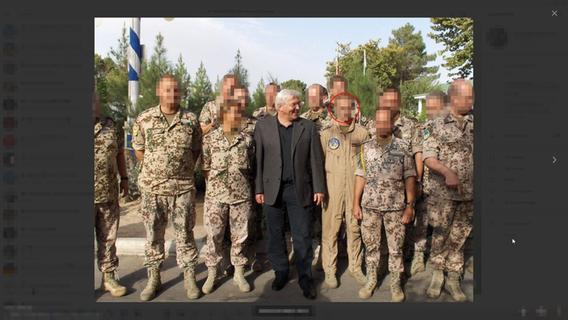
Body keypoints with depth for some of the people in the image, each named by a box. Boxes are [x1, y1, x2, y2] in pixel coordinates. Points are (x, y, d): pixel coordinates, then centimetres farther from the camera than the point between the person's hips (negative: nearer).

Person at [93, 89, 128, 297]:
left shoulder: (112, 127, 4)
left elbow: (119, 154, 12)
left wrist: (124, 178, 11)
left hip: (109, 195, 2)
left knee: (108, 238, 12)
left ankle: (109, 277, 27)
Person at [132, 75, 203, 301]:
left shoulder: (191, 120, -1)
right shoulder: (144, 119, -1)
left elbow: (196, 150, 8)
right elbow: (139, 149, 9)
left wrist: (184, 170, 5)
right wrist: (154, 168, 8)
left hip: (184, 188, 0)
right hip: (152, 188, 1)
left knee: (185, 234, 8)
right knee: (153, 235, 12)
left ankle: (189, 277, 23)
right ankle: (153, 278, 28)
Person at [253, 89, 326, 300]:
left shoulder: (308, 127, 4)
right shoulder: (263, 126, 2)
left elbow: (316, 160, 3)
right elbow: (258, 159, 1)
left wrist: (319, 188, -1)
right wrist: (258, 189, -1)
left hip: (299, 190, 0)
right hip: (272, 189, 1)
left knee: (302, 237, 5)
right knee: (275, 234, 12)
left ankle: (305, 277, 20)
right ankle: (280, 272, 30)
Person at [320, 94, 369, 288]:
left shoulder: (362, 132, 6)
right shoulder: (326, 133, 3)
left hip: (356, 186, 1)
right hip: (332, 188, -1)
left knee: (355, 227, 8)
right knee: (330, 228, 3)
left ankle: (355, 267, 24)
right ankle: (330, 270, 16)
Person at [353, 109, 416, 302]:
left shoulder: (403, 147, -2)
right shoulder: (366, 147, 3)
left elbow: (409, 177, -2)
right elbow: (361, 176, 4)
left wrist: (410, 205, -6)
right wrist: (356, 203, 2)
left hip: (395, 206, -2)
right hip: (369, 206, 2)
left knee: (396, 248, 8)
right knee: (371, 245, 12)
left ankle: (396, 284, 25)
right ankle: (371, 280, 28)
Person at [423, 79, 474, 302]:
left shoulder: (473, 125, 7)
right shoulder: (437, 126, -3)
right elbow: (428, 158, -10)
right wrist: (448, 172, -23)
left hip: (469, 192, 3)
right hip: (442, 192, -3)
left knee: (459, 237, 11)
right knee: (440, 235, 8)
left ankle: (453, 278, 25)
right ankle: (437, 273, 26)